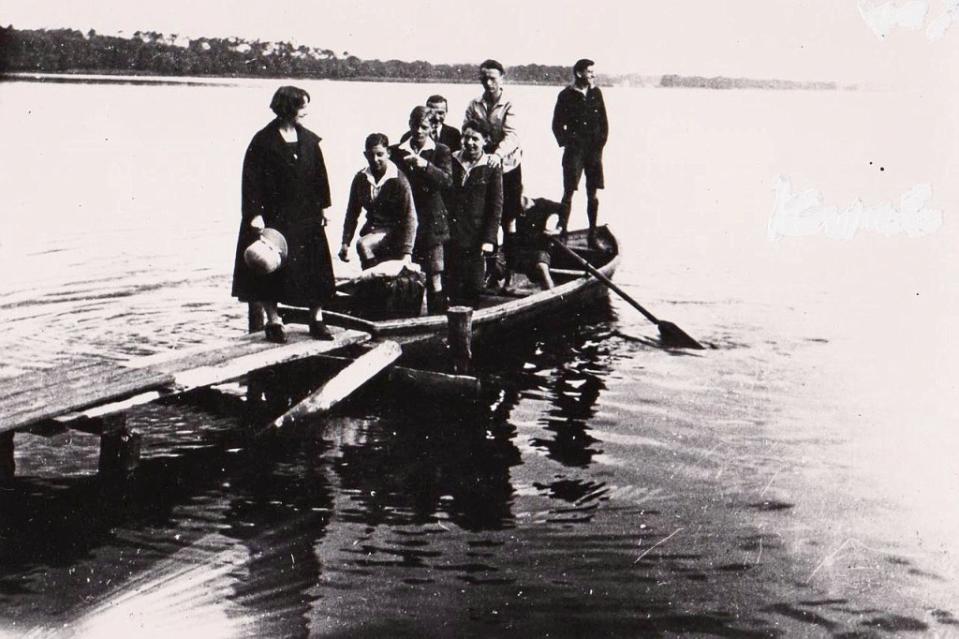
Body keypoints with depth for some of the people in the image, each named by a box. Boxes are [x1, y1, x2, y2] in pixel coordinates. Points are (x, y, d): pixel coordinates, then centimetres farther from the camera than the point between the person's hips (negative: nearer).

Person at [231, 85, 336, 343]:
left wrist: (323, 206, 8)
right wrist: (255, 213, -16)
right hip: (273, 216, -4)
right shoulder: (263, 141, -7)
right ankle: (273, 319, 11)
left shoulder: (309, 140, 7)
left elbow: (319, 175, 12)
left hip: (306, 215, 4)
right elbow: (252, 179, -10)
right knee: (271, 267, -1)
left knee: (315, 267, 4)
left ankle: (317, 318, 14)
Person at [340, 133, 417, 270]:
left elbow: (409, 217, -15)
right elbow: (352, 213, 7)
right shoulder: (360, 179, 0)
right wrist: (345, 243, -2)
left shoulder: (398, 180, -14)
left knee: (363, 244, -28)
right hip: (372, 229, 6)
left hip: (393, 230, -5)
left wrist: (406, 252, -22)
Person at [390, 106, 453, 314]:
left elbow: (447, 180, -11)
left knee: (434, 276, -2)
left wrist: (426, 166, -22)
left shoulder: (441, 151, 5)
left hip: (431, 220, -1)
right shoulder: (397, 152, 9)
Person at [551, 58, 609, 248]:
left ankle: (593, 236, 11)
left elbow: (603, 121, 13)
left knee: (593, 194, 5)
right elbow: (557, 124, 1)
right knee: (569, 192, -6)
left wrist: (600, 143, 4)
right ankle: (562, 233, -1)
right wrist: (567, 143, -6)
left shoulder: (596, 93, 9)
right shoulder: (566, 95, -1)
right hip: (574, 150, -3)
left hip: (594, 150, 4)